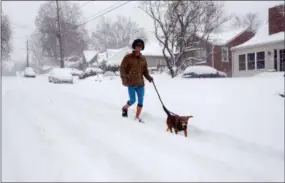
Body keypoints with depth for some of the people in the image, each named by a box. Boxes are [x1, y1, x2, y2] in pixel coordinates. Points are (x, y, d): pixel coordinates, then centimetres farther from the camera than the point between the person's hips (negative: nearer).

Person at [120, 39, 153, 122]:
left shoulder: (143, 59, 9)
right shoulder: (128, 57, -3)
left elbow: (145, 70, 15)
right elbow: (122, 69, -4)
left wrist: (149, 77, -4)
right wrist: (124, 79, -16)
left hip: (140, 83, 4)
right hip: (131, 83, -4)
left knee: (140, 101, 1)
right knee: (132, 100, -4)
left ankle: (137, 117, 13)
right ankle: (125, 108, 28)